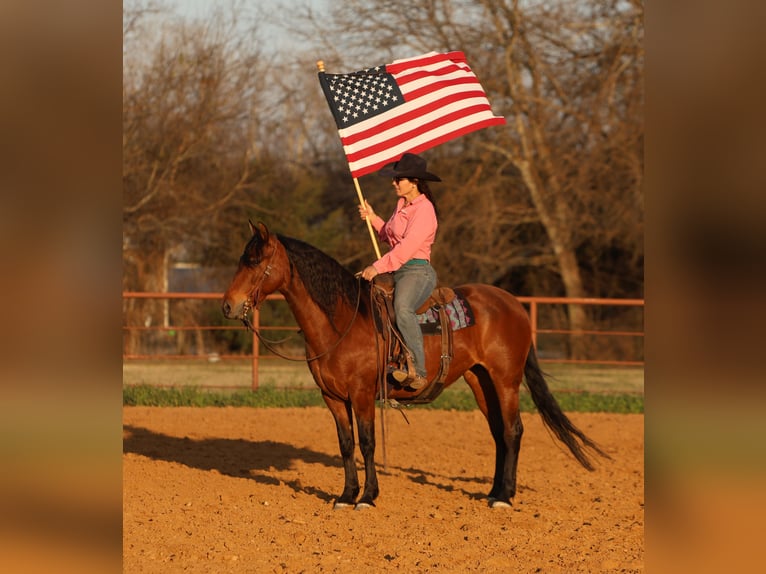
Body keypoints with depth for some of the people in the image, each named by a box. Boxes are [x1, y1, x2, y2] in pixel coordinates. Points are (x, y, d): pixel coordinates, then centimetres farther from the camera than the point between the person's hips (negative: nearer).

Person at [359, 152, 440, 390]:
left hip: (417, 271, -10)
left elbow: (406, 247, -21)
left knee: (402, 308, -37)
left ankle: (418, 372, -40)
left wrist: (378, 267, -24)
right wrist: (373, 218, 18)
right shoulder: (402, 204, 15)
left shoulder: (424, 210, -13)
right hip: (396, 271, 10)